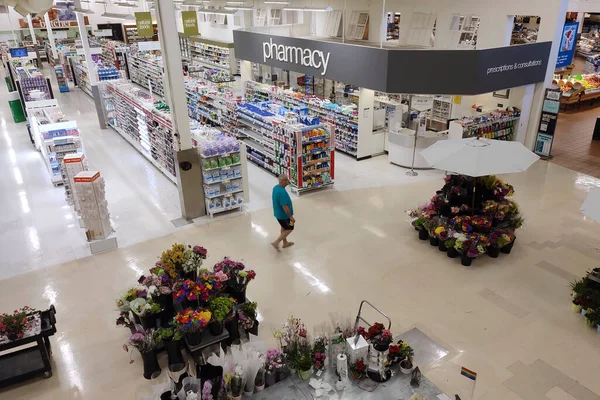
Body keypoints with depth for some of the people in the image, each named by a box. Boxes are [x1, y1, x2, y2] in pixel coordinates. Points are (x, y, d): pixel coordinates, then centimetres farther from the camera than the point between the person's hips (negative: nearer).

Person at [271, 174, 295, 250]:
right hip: (283, 215, -9)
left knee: (284, 227, 25)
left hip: (278, 212, 9)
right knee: (289, 228, 10)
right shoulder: (282, 192, -34)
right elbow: (284, 206, -29)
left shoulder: (276, 187, -3)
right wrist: (291, 216, -21)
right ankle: (276, 242, 9)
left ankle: (285, 243, 42)